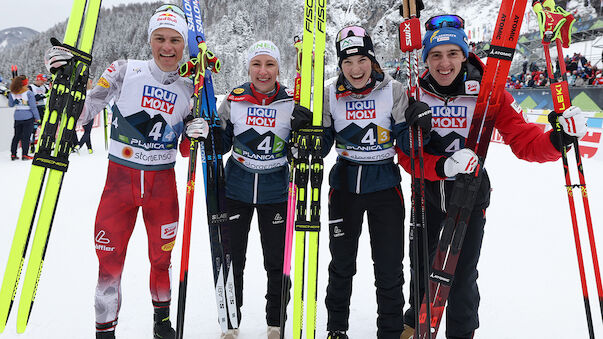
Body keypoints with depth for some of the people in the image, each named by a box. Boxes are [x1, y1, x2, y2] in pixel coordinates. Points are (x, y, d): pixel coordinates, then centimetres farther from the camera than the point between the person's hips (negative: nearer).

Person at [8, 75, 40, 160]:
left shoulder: (12, 93, -1)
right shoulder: (29, 93, -16)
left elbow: (10, 105, 8)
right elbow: (33, 107, -14)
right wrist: (37, 117, -5)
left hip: (17, 117, 5)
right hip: (28, 117, -5)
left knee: (17, 136, 15)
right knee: (26, 136, 2)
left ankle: (13, 154, 17)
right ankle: (24, 155, 3)